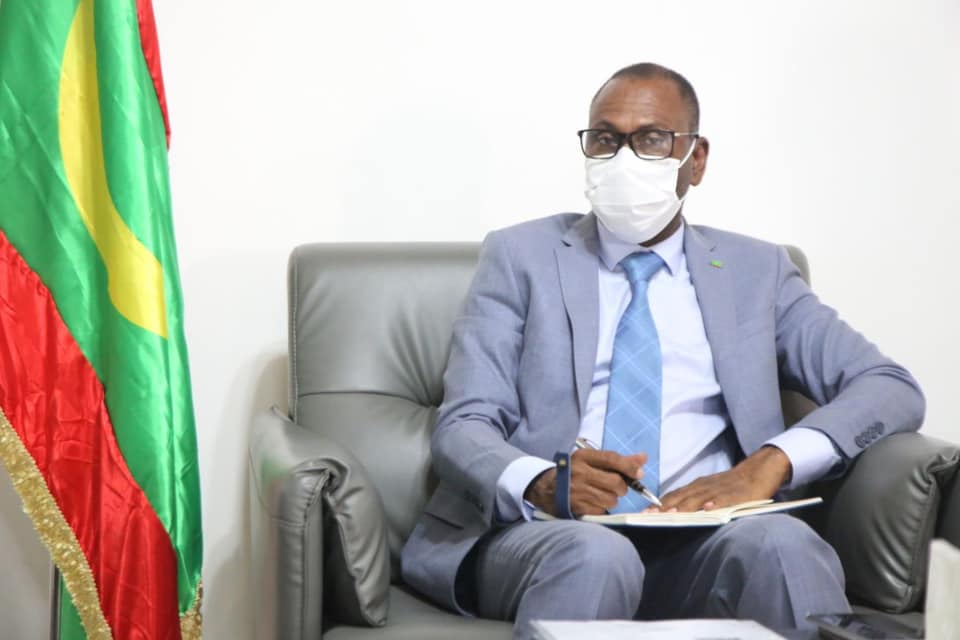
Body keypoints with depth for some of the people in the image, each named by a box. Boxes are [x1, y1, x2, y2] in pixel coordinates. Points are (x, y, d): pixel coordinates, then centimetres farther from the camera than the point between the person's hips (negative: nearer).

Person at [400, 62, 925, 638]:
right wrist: (544, 483, -23)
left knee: (783, 543, -32)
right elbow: (464, 428, 2)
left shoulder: (756, 271, 17)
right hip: (542, 534, -2)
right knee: (594, 555, -37)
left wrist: (771, 462, -12)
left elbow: (893, 390, 9)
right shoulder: (521, 256, 13)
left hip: (695, 542, 2)